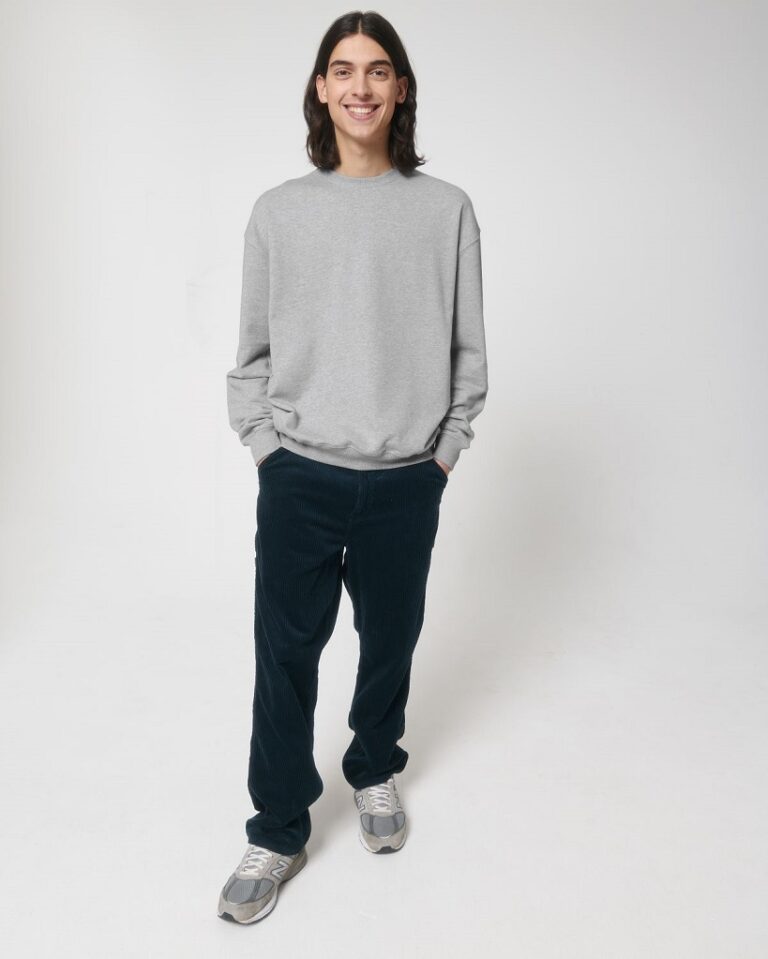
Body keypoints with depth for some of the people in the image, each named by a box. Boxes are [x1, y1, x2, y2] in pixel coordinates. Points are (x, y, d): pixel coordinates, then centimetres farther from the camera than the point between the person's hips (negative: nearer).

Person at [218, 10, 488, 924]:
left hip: (406, 481, 0)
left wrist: (443, 449, -1)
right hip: (298, 479, 0)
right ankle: (278, 830, 25)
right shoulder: (278, 211, 2)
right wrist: (266, 444, -1)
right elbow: (253, 349, 6)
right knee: (285, 651, 6)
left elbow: (467, 350, 3)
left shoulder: (446, 209, 0)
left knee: (390, 639, 16)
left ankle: (375, 769, 43)